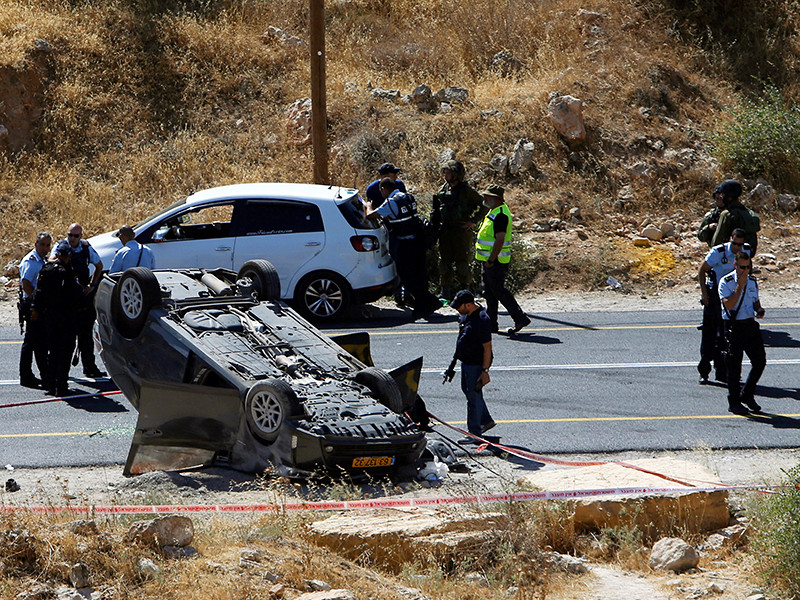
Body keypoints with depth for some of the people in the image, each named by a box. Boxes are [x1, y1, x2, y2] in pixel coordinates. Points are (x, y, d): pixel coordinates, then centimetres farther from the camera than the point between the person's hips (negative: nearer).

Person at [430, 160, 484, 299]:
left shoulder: (466, 190, -7)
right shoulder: (442, 190, 10)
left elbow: (483, 205, -3)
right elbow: (436, 210, 20)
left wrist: (473, 221, -7)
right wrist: (435, 227, 12)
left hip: (462, 230, -6)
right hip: (445, 230, 6)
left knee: (462, 261, -4)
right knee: (445, 261, 8)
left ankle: (465, 291, 5)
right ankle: (445, 291, 15)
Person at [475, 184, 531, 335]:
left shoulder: (500, 215, -19)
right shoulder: (494, 212, 14)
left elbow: (500, 240, -25)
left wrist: (490, 260, -24)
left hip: (495, 262, -11)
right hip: (488, 261, 11)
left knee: (498, 291, -8)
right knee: (489, 292, 13)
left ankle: (520, 318, -3)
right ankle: (491, 323, 18)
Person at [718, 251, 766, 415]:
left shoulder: (752, 281, 11)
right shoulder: (726, 282, -8)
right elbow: (729, 305, -20)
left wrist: (760, 310, 3)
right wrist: (740, 286, -20)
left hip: (750, 324, 6)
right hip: (734, 326, -6)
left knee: (760, 361, 4)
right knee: (734, 365, -2)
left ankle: (747, 395, 22)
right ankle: (734, 403, 10)